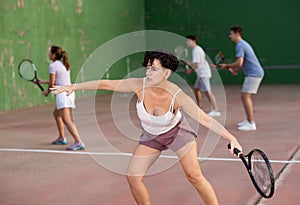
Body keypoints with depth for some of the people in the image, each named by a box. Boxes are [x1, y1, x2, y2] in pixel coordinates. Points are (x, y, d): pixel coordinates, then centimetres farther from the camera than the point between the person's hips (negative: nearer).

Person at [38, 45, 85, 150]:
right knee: (56, 114, 28)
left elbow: (52, 84, -8)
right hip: (70, 92, 10)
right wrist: (42, 81, 27)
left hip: (63, 93, -10)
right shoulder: (64, 64, 17)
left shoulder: (53, 66, -8)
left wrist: (47, 91, 13)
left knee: (67, 120, -16)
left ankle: (79, 142, -26)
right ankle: (61, 138, 35)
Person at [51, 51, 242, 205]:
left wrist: (232, 138, -41)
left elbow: (206, 119, -34)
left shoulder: (178, 96, -33)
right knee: (133, 177, -5)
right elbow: (105, 84, -20)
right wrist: (73, 86, -21)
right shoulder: (139, 85, -27)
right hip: (150, 136, 3)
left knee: (194, 176, -11)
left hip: (178, 132, -3)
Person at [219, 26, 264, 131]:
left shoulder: (239, 46, -13)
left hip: (253, 74, -10)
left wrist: (227, 66, -8)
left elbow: (239, 63, -22)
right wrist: (235, 70, 16)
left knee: (245, 96, -11)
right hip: (256, 72, 10)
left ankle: (251, 123, -12)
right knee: (247, 96, 15)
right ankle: (248, 120, 21)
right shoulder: (243, 44, 20)